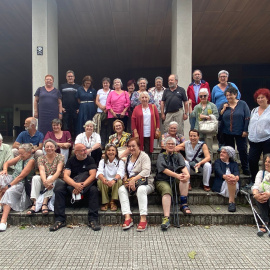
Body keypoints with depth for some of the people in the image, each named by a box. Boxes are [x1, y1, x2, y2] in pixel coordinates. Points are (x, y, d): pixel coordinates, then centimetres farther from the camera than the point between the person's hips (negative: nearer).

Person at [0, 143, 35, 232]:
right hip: (11, 179, 7)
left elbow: (21, 176, -17)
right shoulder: (20, 157, 12)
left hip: (21, 184, -7)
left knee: (9, 192, -34)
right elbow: (7, 163, 21)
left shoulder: (31, 161, -11)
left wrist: (8, 186, -18)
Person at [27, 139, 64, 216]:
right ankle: (35, 204, -33)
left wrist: (50, 180, -35)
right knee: (35, 178, -26)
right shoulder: (41, 158, 5)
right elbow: (42, 171, -13)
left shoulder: (60, 157, -1)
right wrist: (45, 181, -35)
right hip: (44, 182, 2)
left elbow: (58, 171, -16)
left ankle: (44, 203, -36)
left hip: (56, 181, -2)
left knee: (50, 177, -32)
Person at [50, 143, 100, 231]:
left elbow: (93, 175, -14)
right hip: (71, 184, 2)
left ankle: (93, 220, -27)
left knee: (94, 190, -32)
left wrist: (82, 185, -30)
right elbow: (66, 176, -12)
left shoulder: (90, 159, -2)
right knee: (59, 189, -23)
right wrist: (75, 185, -32)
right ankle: (60, 220, -16)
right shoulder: (71, 160, 1)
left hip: (87, 184, -2)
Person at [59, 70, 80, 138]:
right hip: (65, 111, 0)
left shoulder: (78, 87, 10)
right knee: (65, 128, 1)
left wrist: (79, 108, -3)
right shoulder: (62, 86, 12)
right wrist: (61, 107, -2)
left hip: (75, 111, 0)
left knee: (75, 128, 3)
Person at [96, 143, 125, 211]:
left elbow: (120, 173, -18)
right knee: (100, 181, -29)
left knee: (119, 181, -32)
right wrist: (103, 178, -38)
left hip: (115, 184, -1)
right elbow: (99, 173, -12)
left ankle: (113, 202, -22)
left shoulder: (120, 162, 3)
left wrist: (114, 180, -42)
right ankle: (105, 202, -19)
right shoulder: (102, 162, 8)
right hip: (105, 184, 1)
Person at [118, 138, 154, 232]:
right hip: (130, 183, 5)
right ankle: (127, 218, -31)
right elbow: (126, 172, 17)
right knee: (121, 189, -24)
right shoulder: (128, 157, 19)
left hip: (145, 183, -5)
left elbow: (146, 171, -17)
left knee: (141, 189, -38)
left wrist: (134, 179, -26)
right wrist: (125, 179, -6)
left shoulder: (144, 156, -2)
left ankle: (143, 219, -37)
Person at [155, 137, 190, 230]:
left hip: (175, 180, 3)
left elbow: (183, 166, -5)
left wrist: (187, 174, -29)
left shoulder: (178, 155, 16)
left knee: (184, 177, -27)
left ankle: (183, 204, -27)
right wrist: (176, 175, -29)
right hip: (162, 181, -3)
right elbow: (164, 169, -12)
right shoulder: (161, 156, 8)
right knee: (167, 191, -34)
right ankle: (166, 218, -47)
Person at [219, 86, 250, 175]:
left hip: (240, 133, -2)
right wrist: (223, 109, -9)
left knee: (243, 150, 3)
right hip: (227, 133, 3)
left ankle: (245, 169, 16)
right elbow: (219, 118, 1)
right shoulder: (224, 105, 5)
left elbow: (247, 118, -4)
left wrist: (245, 130, -9)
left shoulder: (242, 104, -2)